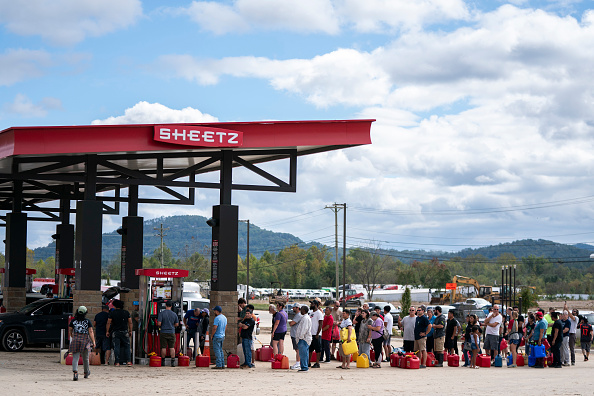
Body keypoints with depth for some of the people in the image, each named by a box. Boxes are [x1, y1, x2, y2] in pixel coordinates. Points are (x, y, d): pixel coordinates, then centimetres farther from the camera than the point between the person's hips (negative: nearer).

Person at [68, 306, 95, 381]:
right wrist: (93, 341, -2)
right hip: (85, 341, 0)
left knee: (75, 358, -4)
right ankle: (86, 373, 34)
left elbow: (70, 331, 13)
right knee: (85, 358, 16)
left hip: (75, 340, 0)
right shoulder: (87, 321, -3)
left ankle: (75, 372, -27)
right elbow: (91, 332, -7)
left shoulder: (73, 321, 3)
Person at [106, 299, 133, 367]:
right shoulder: (126, 312, 5)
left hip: (115, 332, -1)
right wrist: (130, 331, 12)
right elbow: (130, 322, 5)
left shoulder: (112, 313, 0)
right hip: (124, 332, 1)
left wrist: (107, 331, 4)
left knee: (116, 347, 1)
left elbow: (108, 323, -3)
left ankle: (117, 362, -4)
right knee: (127, 346, 7)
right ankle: (128, 361, -2)